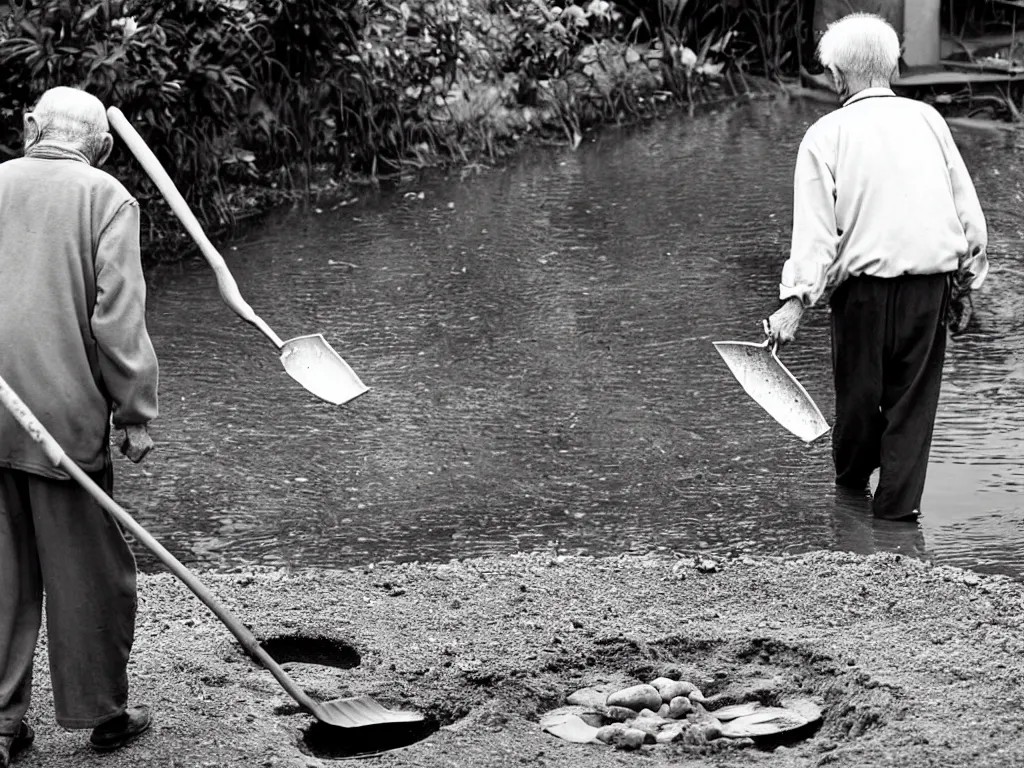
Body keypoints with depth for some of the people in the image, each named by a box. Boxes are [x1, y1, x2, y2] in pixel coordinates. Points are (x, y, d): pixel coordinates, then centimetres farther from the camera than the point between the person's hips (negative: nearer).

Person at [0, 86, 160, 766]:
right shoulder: (107, 199, -3)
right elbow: (118, 317, -10)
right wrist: (137, 414, -4)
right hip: (64, 415, -4)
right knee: (88, 571, 9)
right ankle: (101, 710, 20)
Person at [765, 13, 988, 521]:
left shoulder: (826, 135, -2)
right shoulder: (927, 118, 6)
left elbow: (815, 230, -11)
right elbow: (969, 213, 7)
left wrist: (794, 303, -12)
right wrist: (966, 283, 16)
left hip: (864, 282, -2)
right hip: (932, 280, 2)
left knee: (859, 388, 16)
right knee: (914, 392, 11)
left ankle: (852, 478, 36)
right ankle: (899, 499, 10)